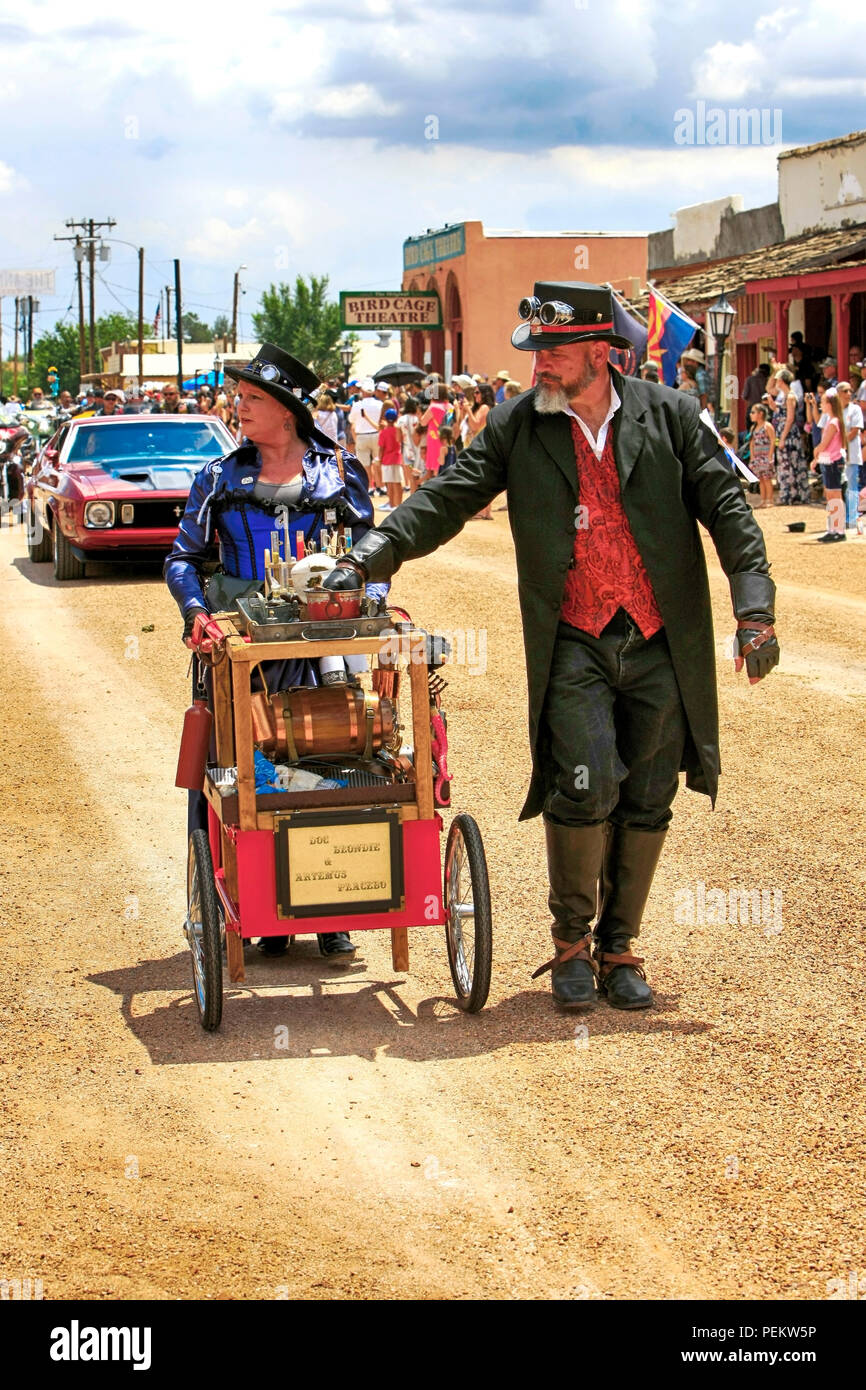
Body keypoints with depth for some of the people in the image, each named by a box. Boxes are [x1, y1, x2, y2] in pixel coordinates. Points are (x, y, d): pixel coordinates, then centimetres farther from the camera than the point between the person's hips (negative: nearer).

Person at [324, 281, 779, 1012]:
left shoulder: (670, 415, 2)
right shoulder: (516, 425, 3)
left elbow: (727, 508, 2)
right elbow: (448, 499, 2)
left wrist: (755, 610, -6)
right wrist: (373, 554, -11)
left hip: (663, 646, 1)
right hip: (573, 643, -1)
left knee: (646, 807, 7)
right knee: (584, 788, -16)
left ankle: (619, 946, 25)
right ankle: (572, 938, 8)